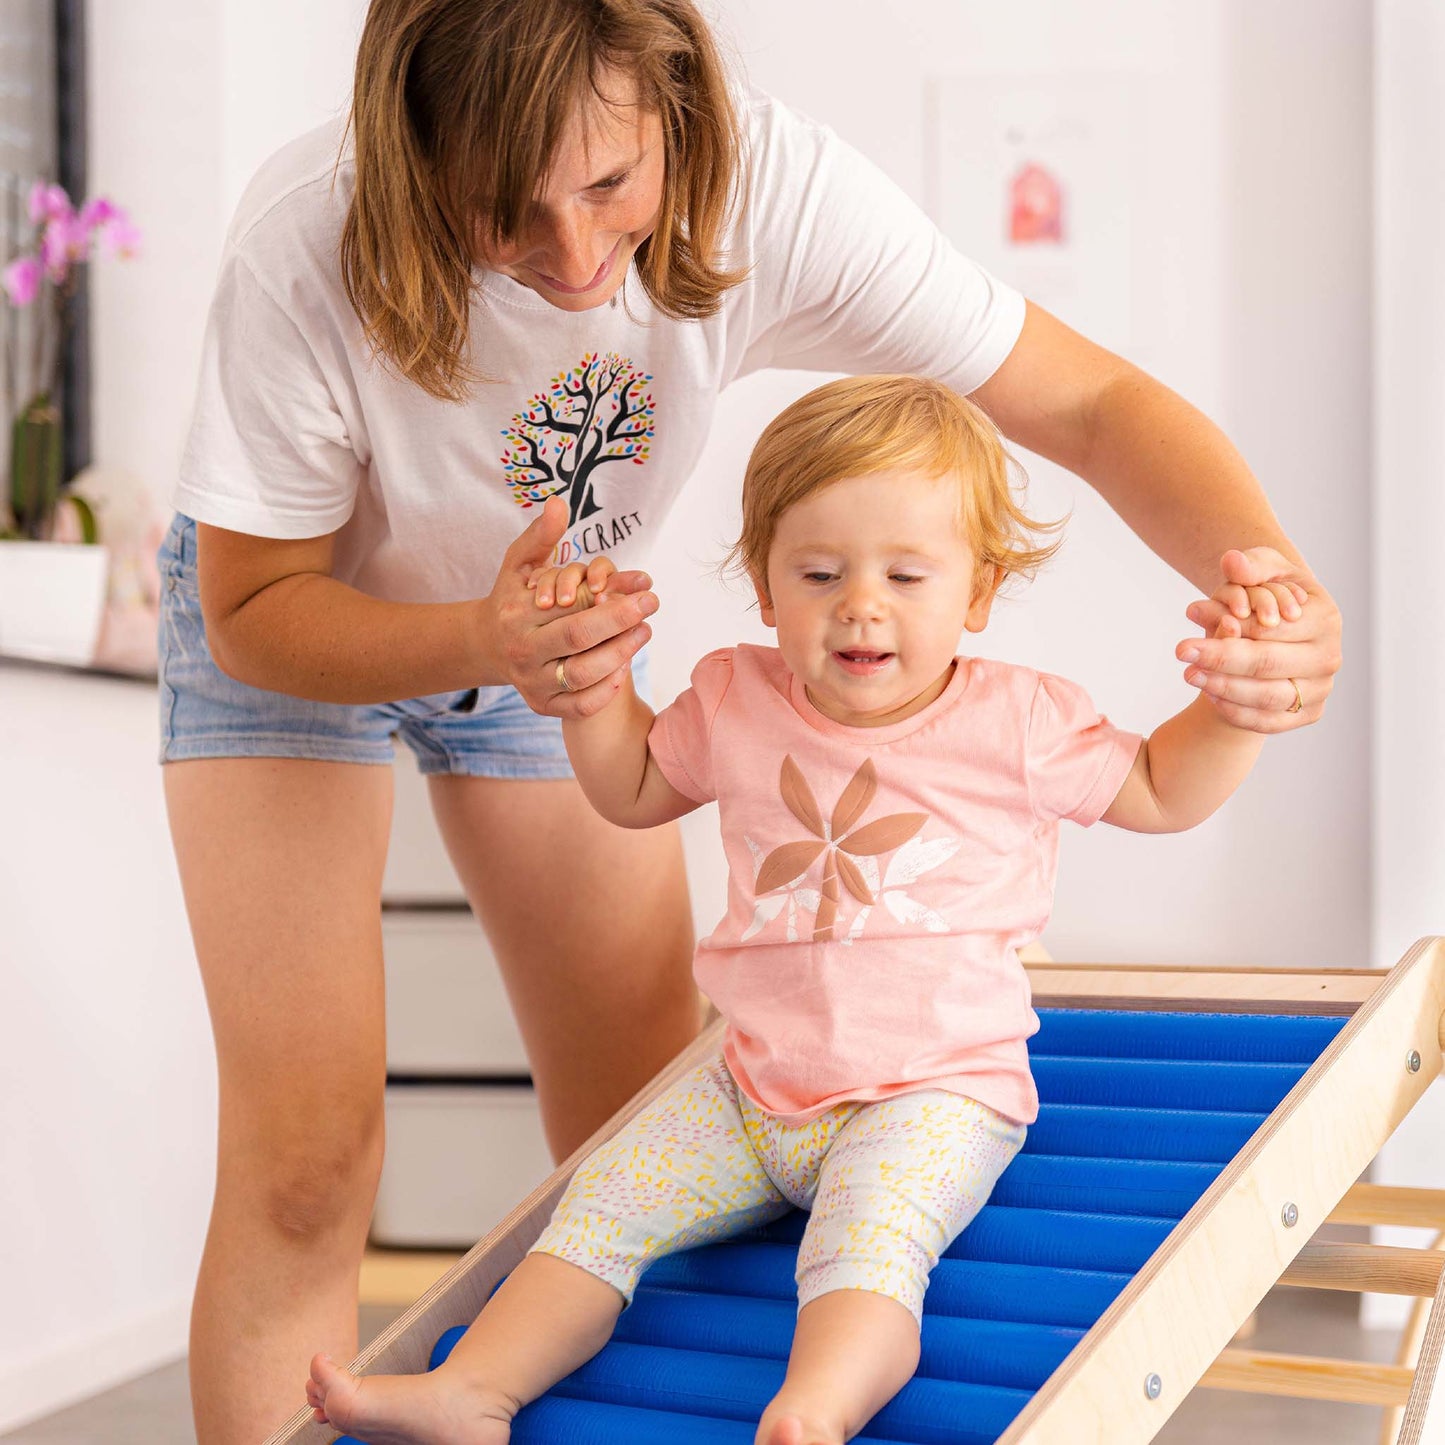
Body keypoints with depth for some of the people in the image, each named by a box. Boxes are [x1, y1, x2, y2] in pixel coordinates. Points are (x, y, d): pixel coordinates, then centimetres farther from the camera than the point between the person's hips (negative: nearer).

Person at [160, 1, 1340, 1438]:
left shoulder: (770, 186, -31)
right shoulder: (307, 246, -37)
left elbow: (1091, 403, -25)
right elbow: (252, 612, -25)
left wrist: (1272, 577, -45)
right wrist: (484, 643, -45)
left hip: (559, 617, 3)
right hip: (298, 628, -3)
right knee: (305, 1159, -13)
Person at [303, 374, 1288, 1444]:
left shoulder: (1014, 723, -6)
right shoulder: (739, 703, 4)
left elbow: (1159, 793, 6)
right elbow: (635, 790, 21)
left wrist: (1237, 708, -11)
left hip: (937, 1092, -5)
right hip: (754, 1092, 5)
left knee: (868, 1238, -33)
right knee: (606, 1201, -7)